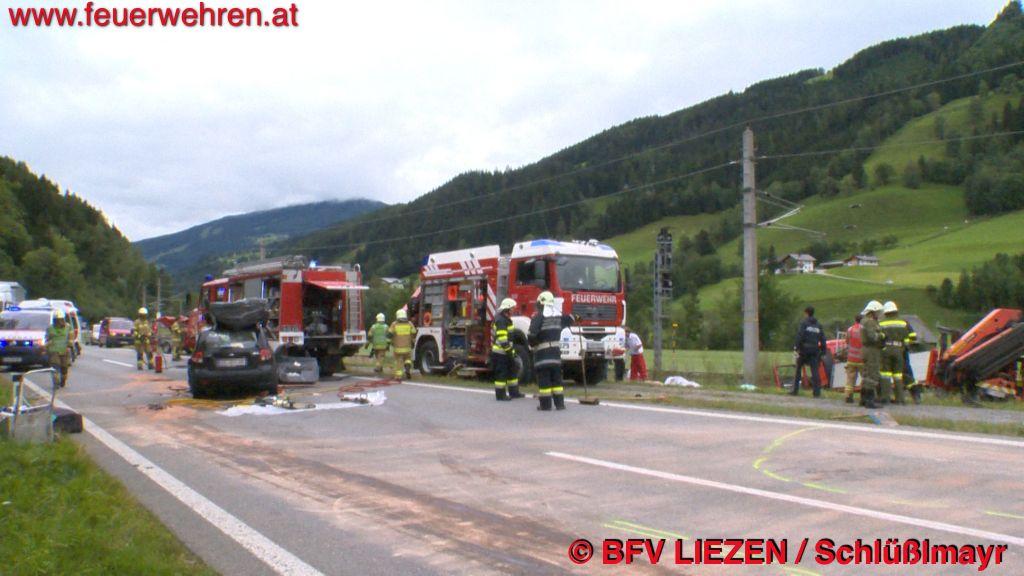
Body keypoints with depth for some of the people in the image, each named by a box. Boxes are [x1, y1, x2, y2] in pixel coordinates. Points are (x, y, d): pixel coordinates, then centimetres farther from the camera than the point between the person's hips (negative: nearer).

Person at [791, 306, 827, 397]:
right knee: (815, 370, 0)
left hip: (804, 349, -4)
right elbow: (822, 339, 11)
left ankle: (795, 390, 9)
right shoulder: (818, 325, 13)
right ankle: (817, 391, -8)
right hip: (815, 351, 4)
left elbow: (799, 336, -13)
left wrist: (796, 348, -14)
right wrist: (823, 351, 13)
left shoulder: (804, 323, -3)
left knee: (798, 369, 8)